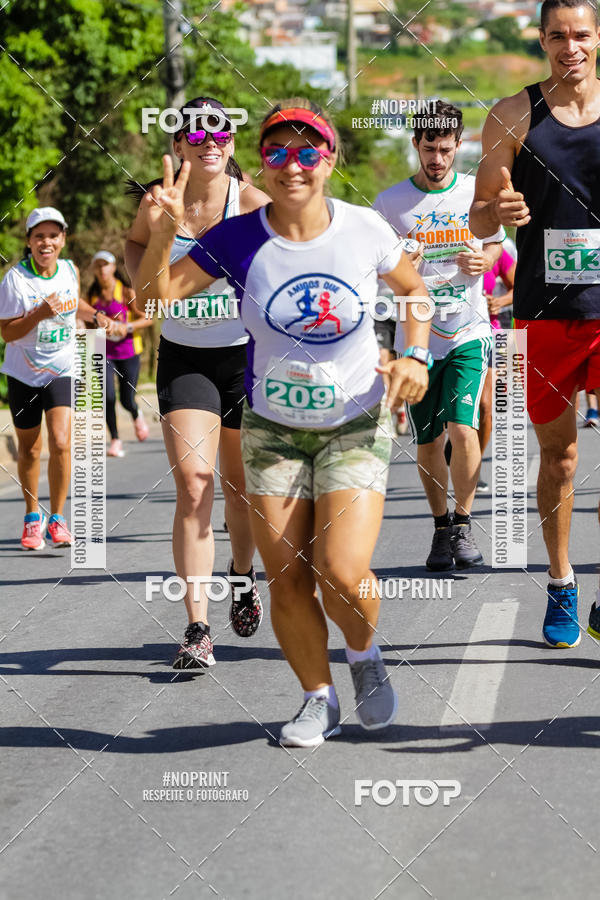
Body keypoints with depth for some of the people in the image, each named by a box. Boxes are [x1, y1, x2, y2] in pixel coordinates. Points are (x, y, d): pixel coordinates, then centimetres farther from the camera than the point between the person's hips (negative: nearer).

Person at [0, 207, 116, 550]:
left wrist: (96, 315, 3)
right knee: (29, 450, 10)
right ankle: (33, 516, 31)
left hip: (62, 371, 1)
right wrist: (39, 314, -28)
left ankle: (57, 519, 1)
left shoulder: (70, 270, -1)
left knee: (61, 444, -14)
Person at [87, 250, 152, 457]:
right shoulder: (92, 295, 5)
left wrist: (127, 327, -21)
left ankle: (137, 416, 38)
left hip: (128, 352, -2)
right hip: (104, 353, 2)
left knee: (127, 401, 0)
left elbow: (147, 319, -6)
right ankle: (115, 440, -2)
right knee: (108, 397, -15)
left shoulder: (126, 292, -6)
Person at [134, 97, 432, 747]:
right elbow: (154, 298, -9)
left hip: (356, 426, -1)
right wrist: (160, 236, -26)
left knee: (342, 574, -16)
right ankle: (318, 698, 23)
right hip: (273, 429, 1)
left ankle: (364, 653, 18)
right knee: (287, 582, -1)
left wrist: (416, 356, -5)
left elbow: (413, 287, 10)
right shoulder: (238, 240, -11)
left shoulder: (364, 230, -9)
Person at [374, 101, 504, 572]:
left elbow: (495, 244, 17)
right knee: (428, 442, 4)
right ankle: (441, 528, 24)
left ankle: (463, 527, 0)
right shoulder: (390, 202, -1)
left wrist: (483, 259, -6)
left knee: (463, 428, -16)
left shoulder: (477, 193, 2)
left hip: (469, 331, -1)